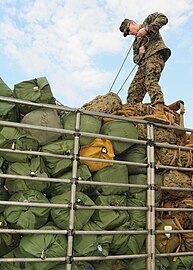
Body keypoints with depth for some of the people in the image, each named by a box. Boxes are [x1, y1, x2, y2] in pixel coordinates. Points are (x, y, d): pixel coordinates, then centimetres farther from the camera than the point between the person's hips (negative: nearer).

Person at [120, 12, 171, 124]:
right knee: (134, 89, -7)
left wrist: (147, 29, -6)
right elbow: (135, 58, 24)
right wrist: (139, 55, 1)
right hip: (143, 62, 8)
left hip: (155, 53, -8)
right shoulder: (135, 43, 37)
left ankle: (160, 112, -47)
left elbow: (163, 18, 3)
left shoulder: (148, 21, 22)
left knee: (151, 81, -30)